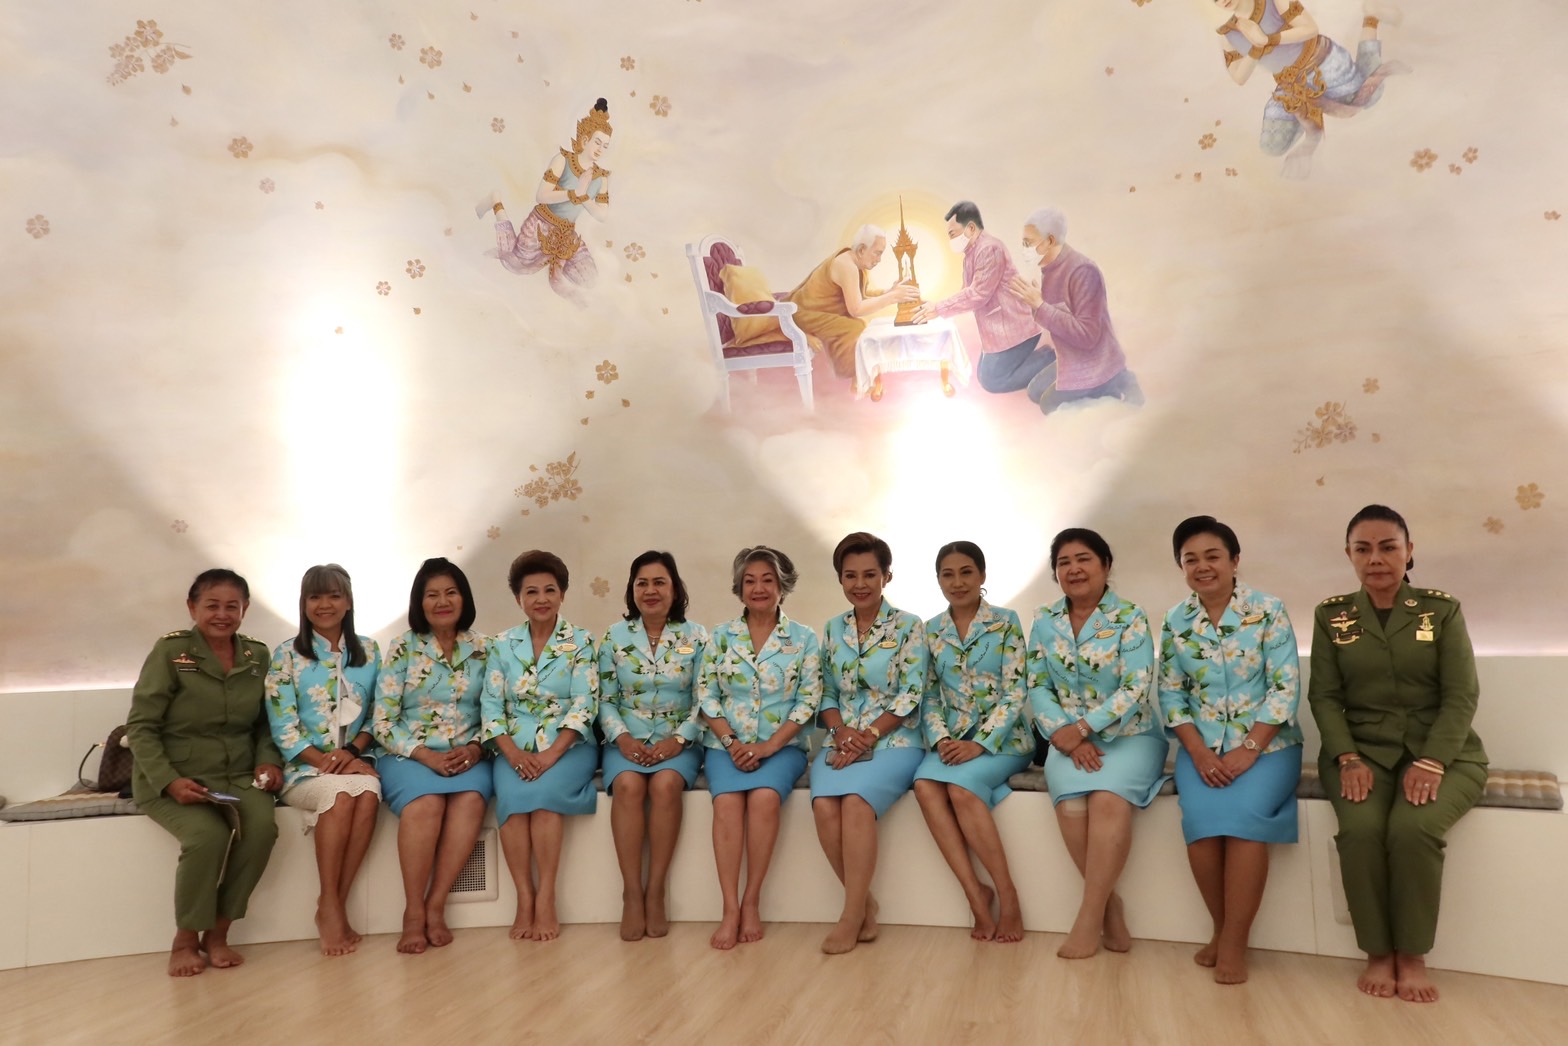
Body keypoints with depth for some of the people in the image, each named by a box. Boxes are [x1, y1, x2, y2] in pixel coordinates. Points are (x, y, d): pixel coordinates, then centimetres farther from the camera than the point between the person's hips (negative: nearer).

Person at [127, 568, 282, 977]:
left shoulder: (257, 655, 7)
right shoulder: (170, 651, -6)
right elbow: (140, 726, -7)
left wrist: (269, 760, -5)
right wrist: (169, 780, -19)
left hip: (239, 776, 3)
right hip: (174, 779, -3)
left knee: (262, 827, -27)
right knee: (208, 834, -31)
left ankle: (217, 933, -6)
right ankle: (185, 939, -5)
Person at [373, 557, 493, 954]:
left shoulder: (482, 649, 7)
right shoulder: (402, 648, 1)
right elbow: (382, 721, -3)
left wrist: (474, 749, -12)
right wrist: (426, 756, -15)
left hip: (466, 755, 2)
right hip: (409, 754, -1)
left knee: (471, 799, -31)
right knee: (426, 802, -33)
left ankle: (435, 906, -21)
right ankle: (413, 911, -18)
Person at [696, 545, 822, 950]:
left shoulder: (804, 639, 4)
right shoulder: (721, 635, 9)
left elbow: (808, 700, -2)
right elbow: (706, 695, 4)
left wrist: (768, 747, -13)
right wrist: (731, 742, -10)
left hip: (782, 745, -1)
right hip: (727, 744, 1)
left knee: (765, 797, -31)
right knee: (727, 800, -29)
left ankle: (751, 901, -18)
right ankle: (730, 907, -24)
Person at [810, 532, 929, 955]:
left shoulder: (909, 626, -1)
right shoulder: (833, 629, 13)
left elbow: (910, 696, -7)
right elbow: (827, 693, 12)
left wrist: (869, 735, -15)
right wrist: (840, 731, -7)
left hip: (894, 741, -4)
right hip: (842, 741, 4)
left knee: (856, 801, -31)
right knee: (824, 806, -26)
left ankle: (853, 913, -18)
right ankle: (865, 905, -8)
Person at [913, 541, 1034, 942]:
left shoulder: (1006, 622, -2)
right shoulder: (931, 630, 9)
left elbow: (1015, 693, -8)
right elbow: (930, 696, 8)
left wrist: (980, 743, -18)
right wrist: (941, 739, -10)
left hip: (1002, 737, -3)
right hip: (953, 738, 3)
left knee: (960, 785, -32)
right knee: (925, 785, -28)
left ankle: (1006, 893, -18)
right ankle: (976, 893, -22)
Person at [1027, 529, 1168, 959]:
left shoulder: (1131, 619, -5)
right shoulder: (1044, 622, 7)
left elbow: (1135, 690, -12)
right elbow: (1038, 687, 4)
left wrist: (1082, 728, -19)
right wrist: (1064, 734, -12)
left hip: (1129, 735, -2)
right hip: (1069, 738, 2)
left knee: (1108, 799, -32)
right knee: (1071, 802, -29)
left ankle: (1089, 918, -21)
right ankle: (1110, 904, -11)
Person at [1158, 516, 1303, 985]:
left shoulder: (1269, 610, -5)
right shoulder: (1175, 621, 4)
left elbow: (1286, 687, -8)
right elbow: (1171, 694, 4)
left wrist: (1249, 750, -17)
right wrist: (1199, 753, -10)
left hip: (1267, 743, -2)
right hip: (1203, 745, 2)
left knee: (1244, 813, -28)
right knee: (1201, 816, -24)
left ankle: (1234, 943, -14)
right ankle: (1221, 929, -3)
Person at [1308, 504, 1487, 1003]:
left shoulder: (1442, 609, 2)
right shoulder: (1332, 615, 6)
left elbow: (1462, 695, -4)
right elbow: (1324, 696, 2)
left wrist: (1432, 762, -18)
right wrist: (1348, 759, -13)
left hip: (1442, 750, -1)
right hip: (1362, 749, 1)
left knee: (1413, 828, -31)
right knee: (1361, 828, -29)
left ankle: (1413, 956, -9)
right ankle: (1378, 952, -8)